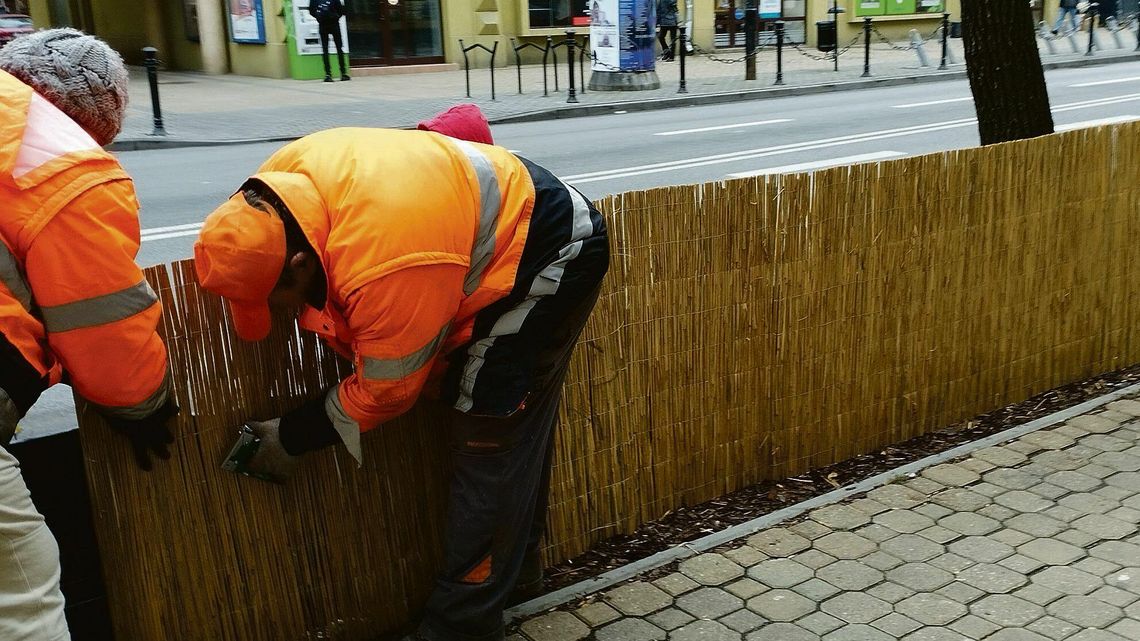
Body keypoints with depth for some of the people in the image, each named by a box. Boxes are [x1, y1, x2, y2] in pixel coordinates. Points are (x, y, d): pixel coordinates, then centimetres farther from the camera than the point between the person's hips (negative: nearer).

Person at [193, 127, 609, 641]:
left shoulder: (386, 266, -38)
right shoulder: (282, 178, -15)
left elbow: (384, 390, -21)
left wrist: (292, 437, -9)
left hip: (556, 252, -9)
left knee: (485, 441, -8)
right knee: (515, 426, 19)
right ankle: (516, 567, 36)